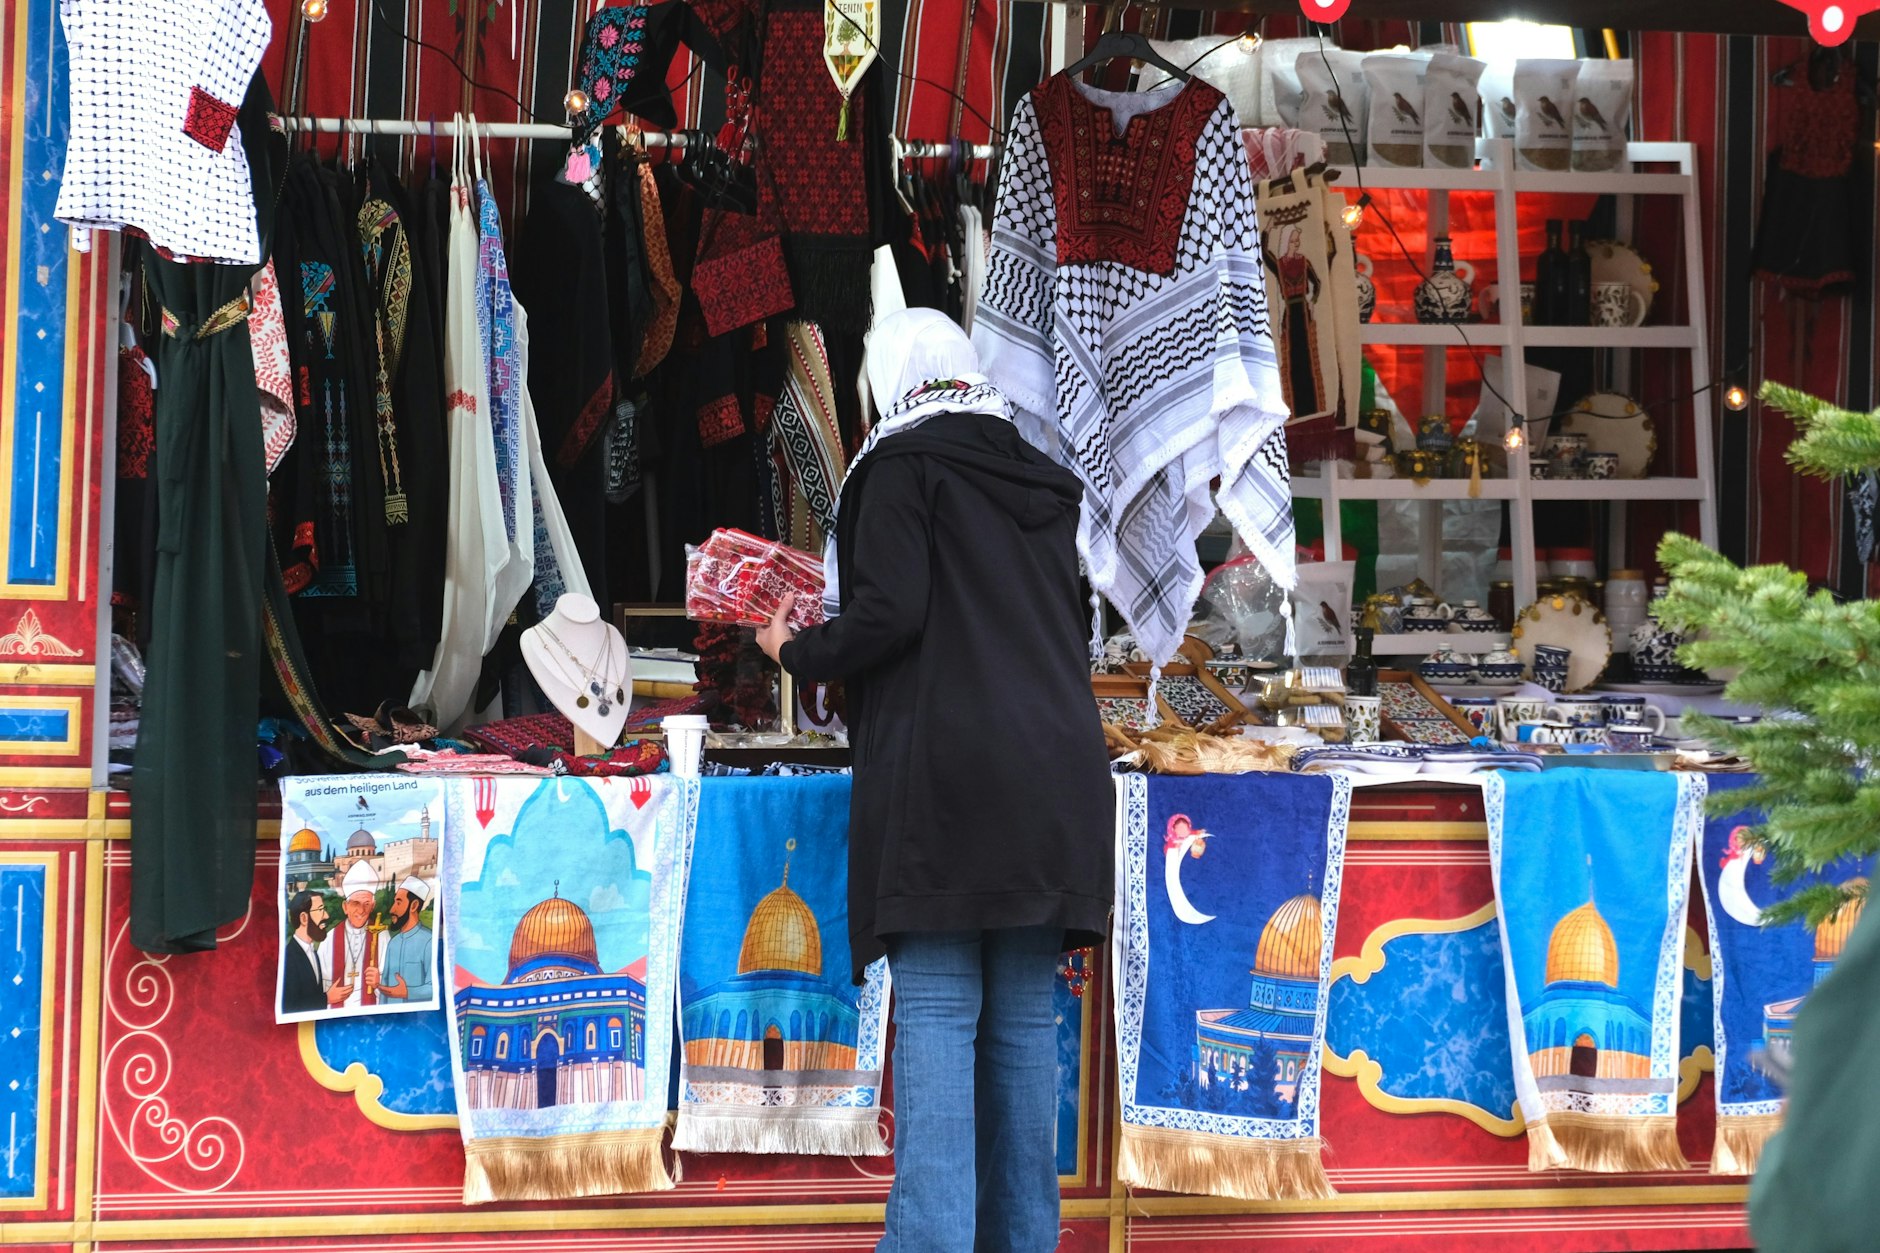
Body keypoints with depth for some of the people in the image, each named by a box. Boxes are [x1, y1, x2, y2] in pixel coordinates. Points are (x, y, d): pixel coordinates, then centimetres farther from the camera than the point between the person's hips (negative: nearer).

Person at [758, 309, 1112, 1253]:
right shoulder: (1042, 483, 18)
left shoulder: (905, 465, -2)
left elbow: (889, 616, -12)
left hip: (945, 775, -6)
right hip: (1051, 776, 6)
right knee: (1023, 1014, 8)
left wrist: (796, 652, 5)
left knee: (936, 1011, -7)